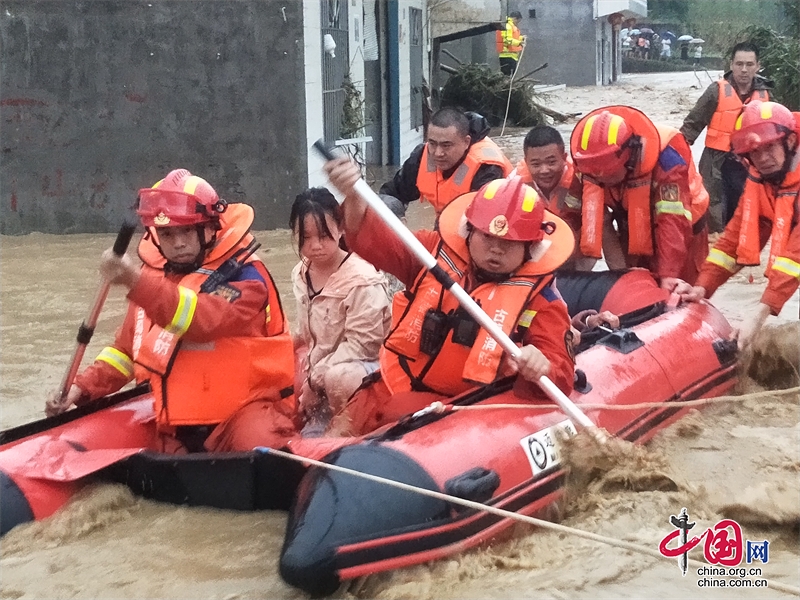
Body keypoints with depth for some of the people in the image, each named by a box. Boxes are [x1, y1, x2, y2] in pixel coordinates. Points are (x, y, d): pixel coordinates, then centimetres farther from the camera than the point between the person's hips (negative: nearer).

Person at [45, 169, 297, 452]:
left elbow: (202, 320, -29)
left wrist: (136, 280, -40)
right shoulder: (154, 278, 13)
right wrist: (82, 387, 9)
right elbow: (127, 349, 23)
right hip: (177, 430, 7)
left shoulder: (243, 275, -9)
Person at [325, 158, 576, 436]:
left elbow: (560, 379, -9)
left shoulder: (539, 298, -5)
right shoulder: (437, 252, 5)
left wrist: (540, 370, -35)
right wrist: (354, 198, -22)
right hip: (395, 389, 5)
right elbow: (375, 241, -1)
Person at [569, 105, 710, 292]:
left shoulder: (665, 157, -36)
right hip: (633, 230, 4)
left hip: (681, 225, -4)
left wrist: (668, 275, -40)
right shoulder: (591, 163, -22)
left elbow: (674, 220, -35)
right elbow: (595, 217, -15)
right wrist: (619, 269, -19)